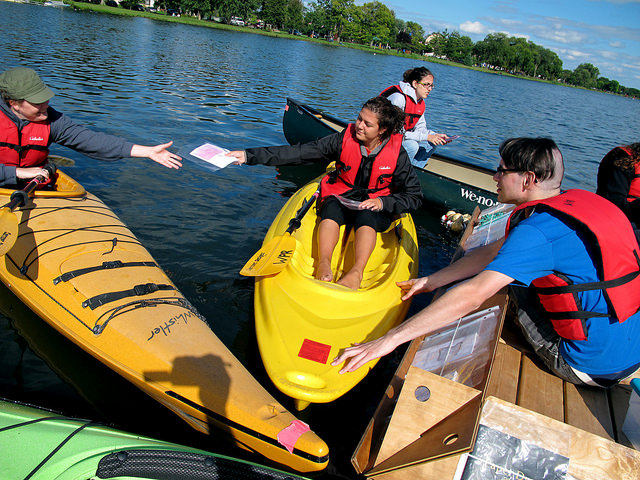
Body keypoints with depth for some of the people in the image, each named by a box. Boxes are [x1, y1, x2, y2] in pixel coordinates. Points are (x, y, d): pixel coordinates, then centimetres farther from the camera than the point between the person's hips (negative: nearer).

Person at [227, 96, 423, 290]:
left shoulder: (397, 154, -11)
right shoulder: (344, 139, -9)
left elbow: (414, 196, -5)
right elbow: (299, 152, -13)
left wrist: (382, 202, -22)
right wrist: (250, 155, -19)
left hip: (376, 206, -2)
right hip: (341, 196, 2)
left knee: (365, 216, -35)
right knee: (332, 208, -32)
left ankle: (357, 271, -50)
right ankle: (323, 263, -47)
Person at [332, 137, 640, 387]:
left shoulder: (538, 230, -23)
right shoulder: (577, 200, 4)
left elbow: (473, 295, -31)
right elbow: (494, 251, 8)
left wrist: (389, 340, -29)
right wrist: (432, 280, 10)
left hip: (594, 366, -7)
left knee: (511, 282, 6)